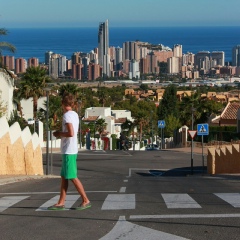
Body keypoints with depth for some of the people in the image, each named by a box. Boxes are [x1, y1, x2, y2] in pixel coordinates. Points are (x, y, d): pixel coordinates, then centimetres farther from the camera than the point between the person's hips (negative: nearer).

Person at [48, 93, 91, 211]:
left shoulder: (67, 115, -15)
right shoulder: (75, 115, 13)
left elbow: (71, 133, -24)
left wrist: (59, 134, -9)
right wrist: (61, 134, 15)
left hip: (69, 151, -10)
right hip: (70, 150, 10)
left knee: (73, 177, -5)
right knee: (64, 177, 10)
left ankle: (85, 201, -1)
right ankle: (61, 203, 12)